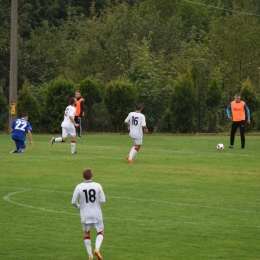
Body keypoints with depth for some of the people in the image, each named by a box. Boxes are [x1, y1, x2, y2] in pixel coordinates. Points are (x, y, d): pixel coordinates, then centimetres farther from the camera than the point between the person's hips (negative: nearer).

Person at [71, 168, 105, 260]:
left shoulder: (79, 187, -9)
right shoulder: (97, 186, -9)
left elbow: (73, 201, -5)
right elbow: (103, 200, -6)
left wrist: (79, 207, 16)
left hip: (85, 215, 1)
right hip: (96, 214, -1)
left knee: (86, 234, 20)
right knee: (100, 233, 16)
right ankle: (97, 249, -10)